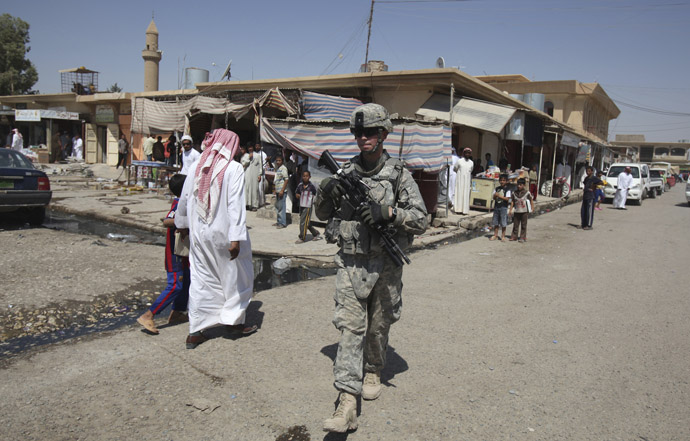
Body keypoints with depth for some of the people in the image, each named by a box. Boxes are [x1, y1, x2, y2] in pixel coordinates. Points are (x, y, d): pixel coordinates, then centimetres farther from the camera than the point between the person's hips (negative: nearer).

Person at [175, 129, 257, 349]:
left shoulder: (196, 166, 4)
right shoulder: (234, 169, -11)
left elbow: (184, 199, 10)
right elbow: (235, 205, -17)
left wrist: (181, 222, 25)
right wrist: (236, 238, -18)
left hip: (199, 234, 5)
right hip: (223, 234, -5)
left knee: (200, 280, 12)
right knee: (235, 276, 14)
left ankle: (195, 332, 17)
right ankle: (233, 320, 23)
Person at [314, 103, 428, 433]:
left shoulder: (399, 174, -4)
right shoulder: (345, 172, 4)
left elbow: (421, 220, -6)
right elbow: (322, 214, 12)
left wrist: (388, 212, -22)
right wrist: (325, 193, -9)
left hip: (385, 265, -1)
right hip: (350, 262, 1)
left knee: (379, 325, 14)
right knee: (350, 326, -5)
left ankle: (373, 371, 41)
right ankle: (347, 401, -4)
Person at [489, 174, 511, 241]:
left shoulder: (507, 189, -4)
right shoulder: (496, 188, 11)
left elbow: (507, 198, -13)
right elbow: (494, 198, 11)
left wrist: (499, 196, -17)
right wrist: (495, 195, -11)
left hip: (503, 207, -5)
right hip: (496, 206, 5)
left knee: (503, 223, 0)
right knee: (495, 222, 8)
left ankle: (503, 236, 9)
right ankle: (495, 235, 16)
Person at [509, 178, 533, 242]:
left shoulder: (527, 193, -3)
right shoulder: (514, 193, 4)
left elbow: (531, 201, 5)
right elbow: (512, 202, 8)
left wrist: (532, 209, 0)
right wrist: (510, 210, 3)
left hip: (524, 211, -2)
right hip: (517, 211, 3)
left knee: (523, 225, 2)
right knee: (515, 224, 5)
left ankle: (522, 238, 8)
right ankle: (514, 236, 15)